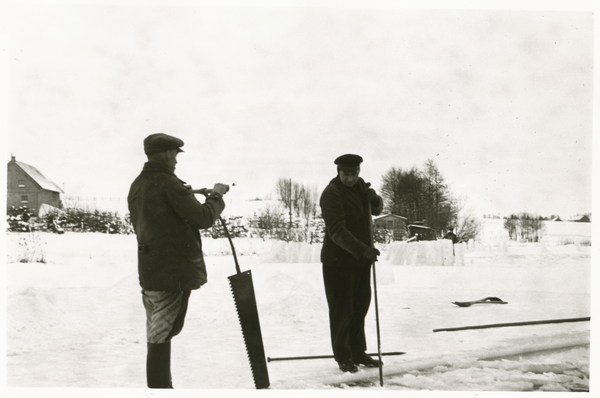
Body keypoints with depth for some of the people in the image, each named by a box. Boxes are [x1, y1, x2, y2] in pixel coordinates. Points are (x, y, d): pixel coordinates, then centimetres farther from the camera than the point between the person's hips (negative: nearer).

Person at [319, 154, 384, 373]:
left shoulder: (359, 185, 8)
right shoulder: (331, 194, -19)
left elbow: (377, 210, 17)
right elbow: (337, 231, -27)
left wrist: (374, 199, -7)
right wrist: (362, 250, -38)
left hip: (361, 258, 8)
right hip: (338, 261, -8)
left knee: (361, 305, 15)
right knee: (342, 310, 0)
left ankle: (358, 352, 29)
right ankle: (342, 357, 15)